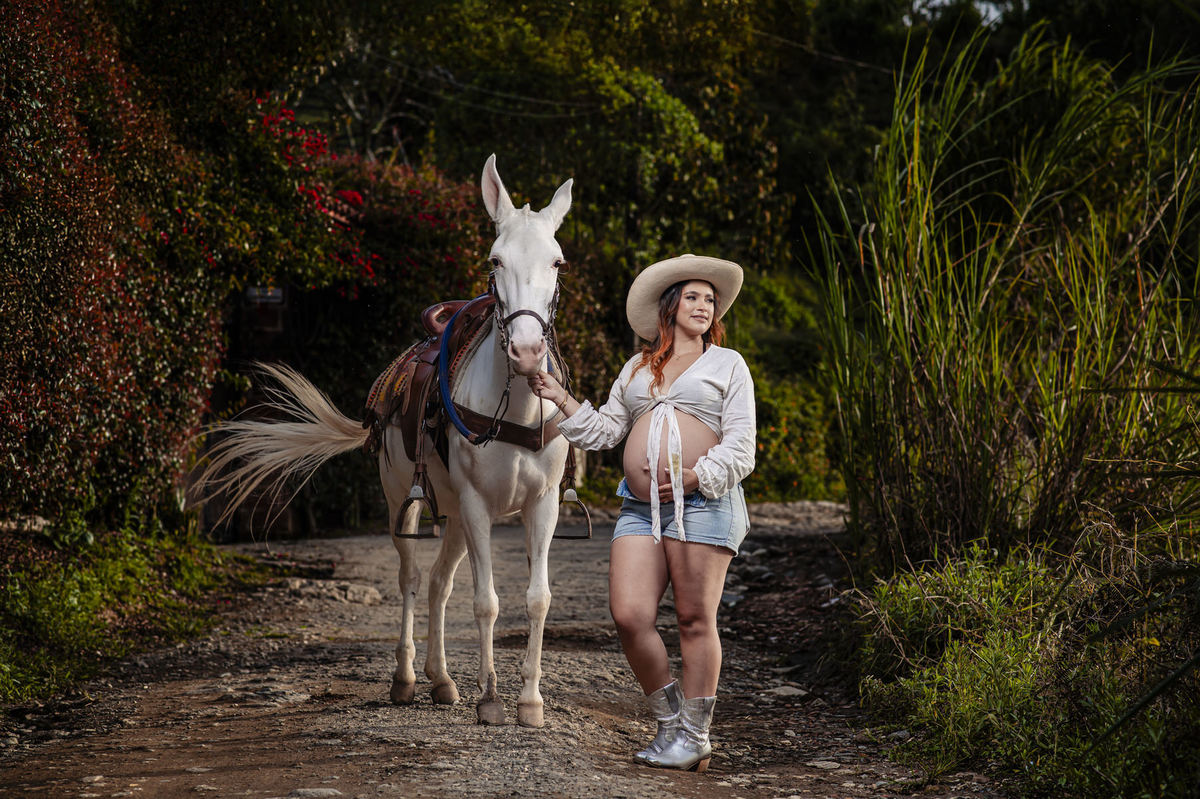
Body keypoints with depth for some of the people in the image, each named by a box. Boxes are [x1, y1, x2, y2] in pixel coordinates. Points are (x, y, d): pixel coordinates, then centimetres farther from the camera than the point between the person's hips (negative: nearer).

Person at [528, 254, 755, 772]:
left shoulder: (727, 365, 9)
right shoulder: (638, 369, 21)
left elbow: (740, 447, 2)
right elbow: (606, 431, 22)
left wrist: (696, 476, -11)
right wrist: (561, 400, 12)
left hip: (702, 503, -4)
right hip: (640, 509, 4)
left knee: (695, 620, -4)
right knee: (629, 616, -7)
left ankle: (694, 738, 4)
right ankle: (670, 722, 9)